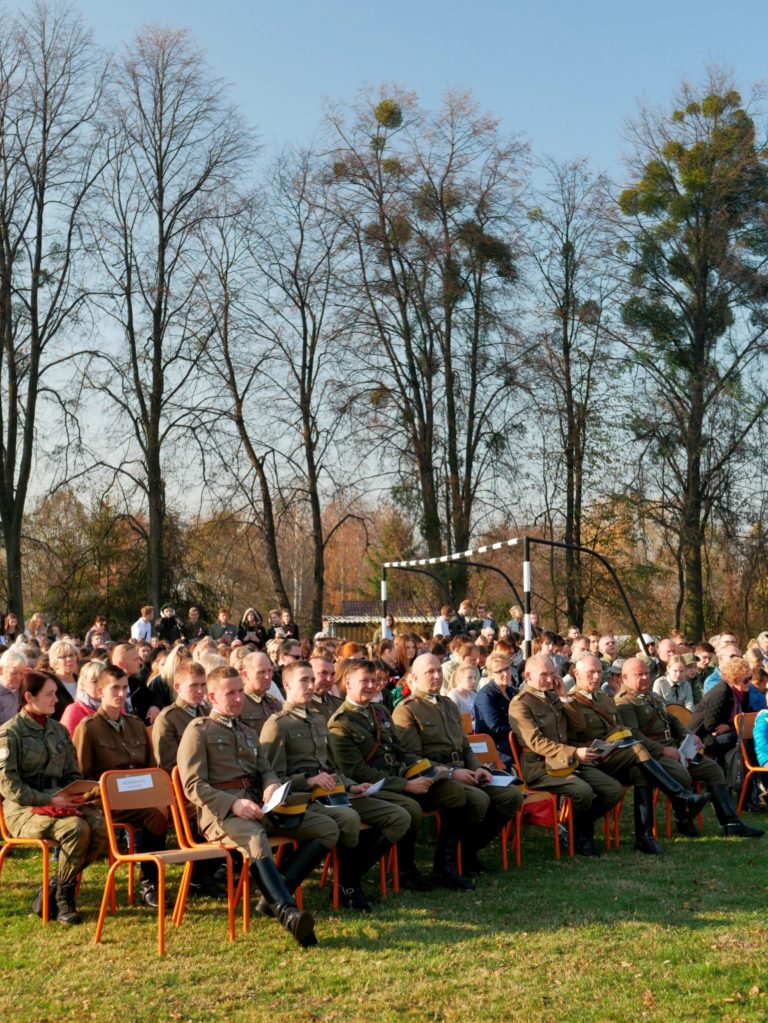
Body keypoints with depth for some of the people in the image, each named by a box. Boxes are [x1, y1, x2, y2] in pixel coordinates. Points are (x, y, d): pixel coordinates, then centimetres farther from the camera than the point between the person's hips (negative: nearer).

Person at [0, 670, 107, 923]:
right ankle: (63, 898, -12)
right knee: (76, 828, -32)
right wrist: (48, 799, -20)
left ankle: (52, 892, -10)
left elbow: (73, 774, 19)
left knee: (100, 825, -23)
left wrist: (75, 795, -5)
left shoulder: (59, 730, 16)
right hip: (23, 810, -6)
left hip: (61, 802, 6)